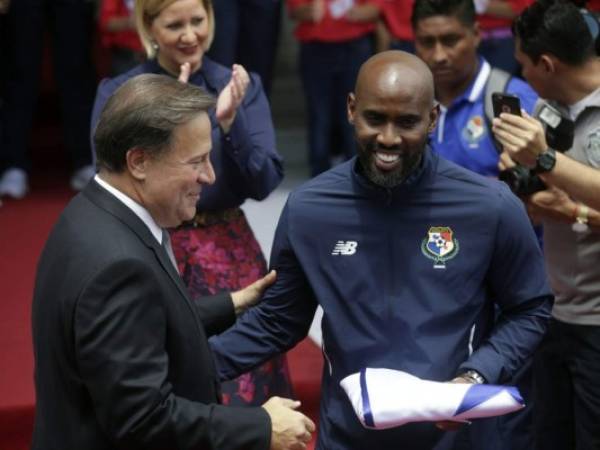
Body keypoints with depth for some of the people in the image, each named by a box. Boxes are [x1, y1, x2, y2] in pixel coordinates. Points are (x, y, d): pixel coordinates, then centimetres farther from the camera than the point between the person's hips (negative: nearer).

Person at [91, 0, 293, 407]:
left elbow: (265, 183, -4)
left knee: (239, 385, 3)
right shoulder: (117, 94, -1)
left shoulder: (241, 86, 2)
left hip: (229, 255, 1)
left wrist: (230, 123, -20)